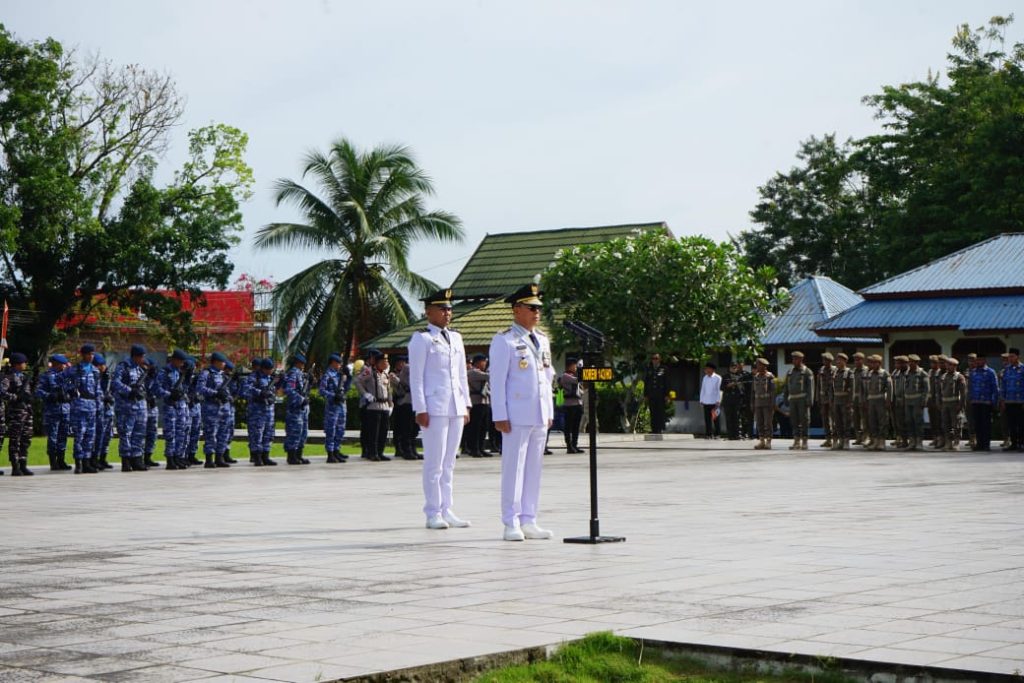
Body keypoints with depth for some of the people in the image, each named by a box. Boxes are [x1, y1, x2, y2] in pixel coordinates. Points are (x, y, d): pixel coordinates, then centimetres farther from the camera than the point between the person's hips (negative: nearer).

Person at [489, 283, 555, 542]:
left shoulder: (542, 340, 16)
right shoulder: (504, 341, -5)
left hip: (540, 416, 7)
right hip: (516, 416, -7)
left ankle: (528, 521, 14)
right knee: (514, 468, -4)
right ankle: (511, 524, 0)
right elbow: (497, 381, -8)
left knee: (534, 468, 8)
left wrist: (550, 412, 16)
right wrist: (500, 416, -12)